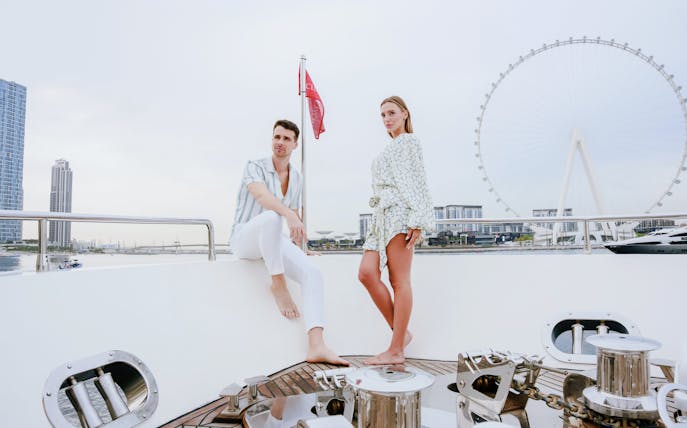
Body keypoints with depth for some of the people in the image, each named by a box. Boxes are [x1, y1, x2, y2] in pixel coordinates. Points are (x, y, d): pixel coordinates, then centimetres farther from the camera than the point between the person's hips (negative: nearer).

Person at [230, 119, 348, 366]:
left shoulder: (297, 179, 11)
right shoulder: (255, 167, -8)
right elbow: (261, 195, -30)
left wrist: (299, 248, 16)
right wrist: (290, 215, -48)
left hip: (273, 241, 5)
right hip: (244, 237, -5)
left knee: (313, 274, -20)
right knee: (271, 216, -40)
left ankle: (316, 346, -29)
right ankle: (278, 285, -22)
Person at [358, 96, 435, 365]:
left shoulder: (409, 141, 5)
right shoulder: (391, 148, 30)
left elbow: (417, 182, -6)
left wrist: (417, 221, -16)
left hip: (399, 212, -9)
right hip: (382, 215, 9)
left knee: (399, 280, -9)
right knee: (366, 274, -5)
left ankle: (396, 350, -5)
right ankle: (400, 332, 4)